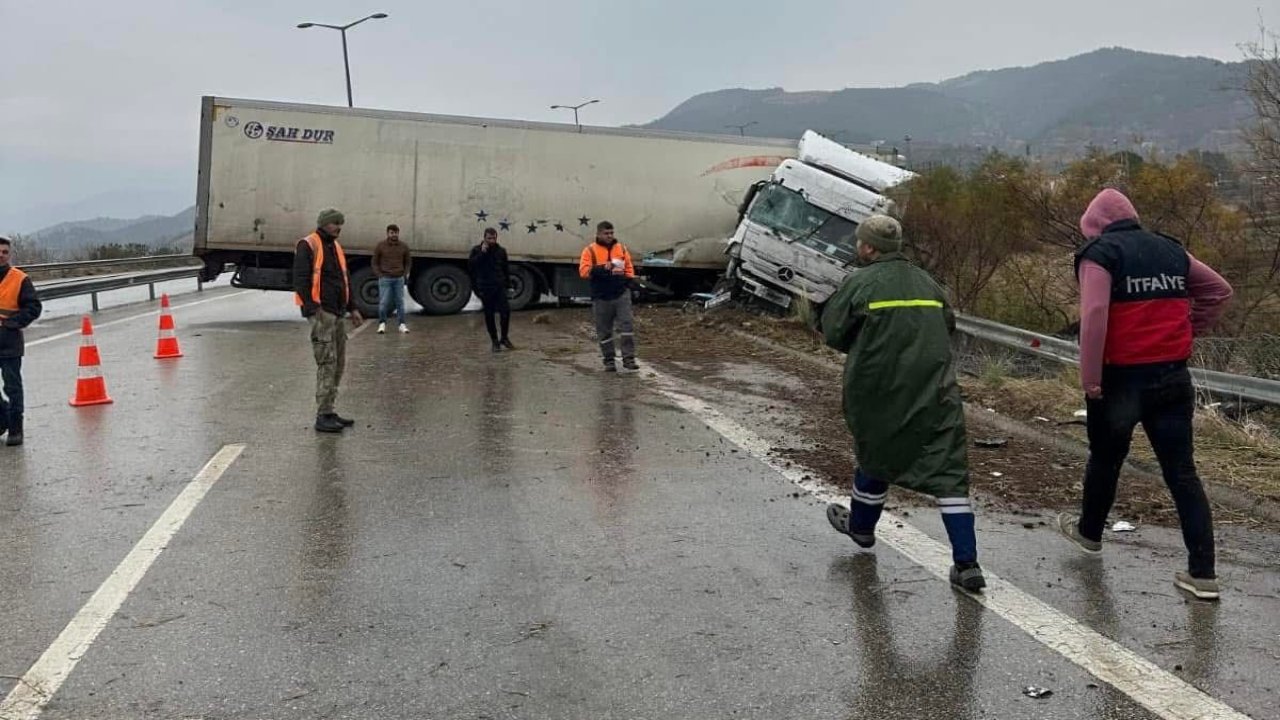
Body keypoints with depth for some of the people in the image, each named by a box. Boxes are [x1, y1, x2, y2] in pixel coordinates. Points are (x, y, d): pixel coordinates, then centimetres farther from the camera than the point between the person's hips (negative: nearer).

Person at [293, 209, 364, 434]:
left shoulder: (335, 247, 17)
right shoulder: (308, 245, -8)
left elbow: (344, 279, 22)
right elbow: (300, 279, -15)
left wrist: (352, 308, 16)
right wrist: (312, 310, -22)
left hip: (336, 313, 9)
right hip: (320, 312, -9)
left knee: (338, 362, 10)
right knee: (327, 362, -10)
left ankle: (328, 412, 18)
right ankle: (323, 417, -6)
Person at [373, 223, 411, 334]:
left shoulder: (403, 247, 5)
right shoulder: (381, 246, 0)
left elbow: (408, 262, 14)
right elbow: (375, 262, 5)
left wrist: (405, 274, 2)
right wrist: (379, 275, -4)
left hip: (399, 279, 2)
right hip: (385, 279, -2)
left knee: (400, 302, 4)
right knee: (383, 303, -3)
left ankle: (402, 324, 9)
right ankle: (382, 324, 8)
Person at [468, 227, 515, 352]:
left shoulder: (501, 251, 8)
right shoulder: (477, 250, 2)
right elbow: (471, 265, -12)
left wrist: (505, 283, 11)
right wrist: (482, 253, -18)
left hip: (499, 286, 1)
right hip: (485, 288, -1)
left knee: (506, 311, -11)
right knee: (489, 315, 3)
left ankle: (504, 338, 6)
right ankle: (495, 341, 12)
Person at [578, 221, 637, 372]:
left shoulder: (621, 248, 10)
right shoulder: (590, 250, 0)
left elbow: (629, 268, 17)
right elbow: (584, 271, -10)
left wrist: (627, 282, 2)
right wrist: (602, 268, -20)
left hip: (622, 295, 2)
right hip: (601, 298, -1)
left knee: (627, 326, -8)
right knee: (604, 331, 5)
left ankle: (628, 359, -5)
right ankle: (609, 361, 16)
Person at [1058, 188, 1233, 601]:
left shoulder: (1099, 254, -7)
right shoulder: (1170, 250, 13)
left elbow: (1094, 315, -20)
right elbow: (1219, 292, 20)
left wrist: (1089, 377, -17)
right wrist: (1186, 331, 17)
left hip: (1121, 378, -4)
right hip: (1173, 375, 5)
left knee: (1105, 459, 17)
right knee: (1182, 472, 5)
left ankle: (1089, 532, 39)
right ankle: (1202, 573, 3)